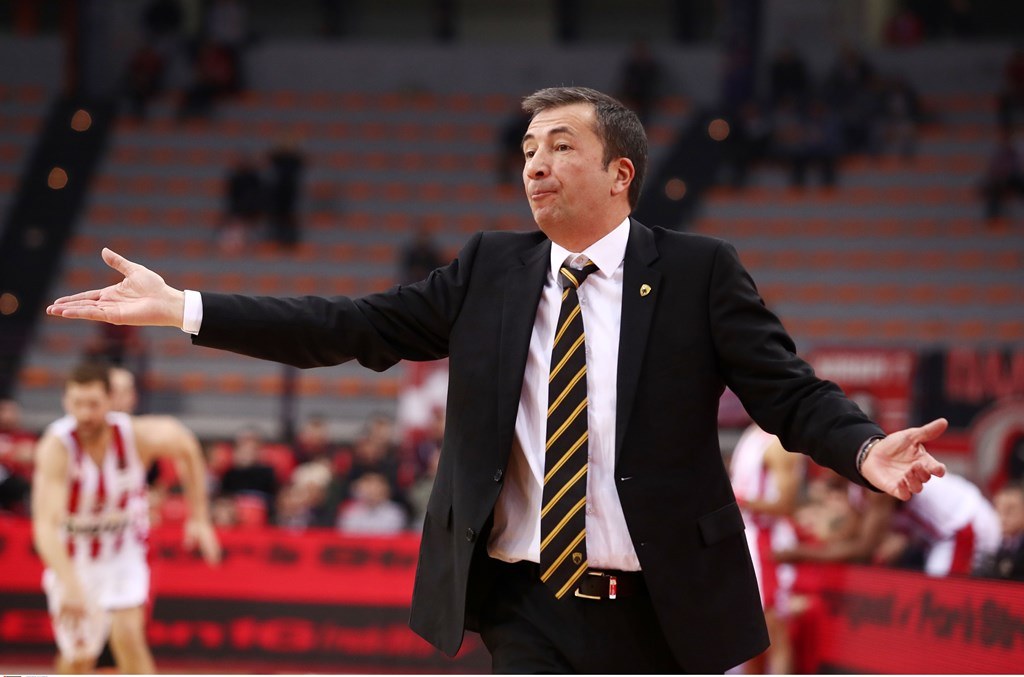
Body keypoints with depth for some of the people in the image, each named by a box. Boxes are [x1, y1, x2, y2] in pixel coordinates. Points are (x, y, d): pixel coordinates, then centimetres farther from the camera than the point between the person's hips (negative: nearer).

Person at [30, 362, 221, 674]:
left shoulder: (138, 435, -22)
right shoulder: (57, 446, -31)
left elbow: (187, 446, 2)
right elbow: (46, 526, -41)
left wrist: (198, 518, 2)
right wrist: (71, 586, -55)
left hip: (124, 555, 1)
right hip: (72, 560, -1)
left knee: (128, 636, -20)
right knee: (78, 657, 6)